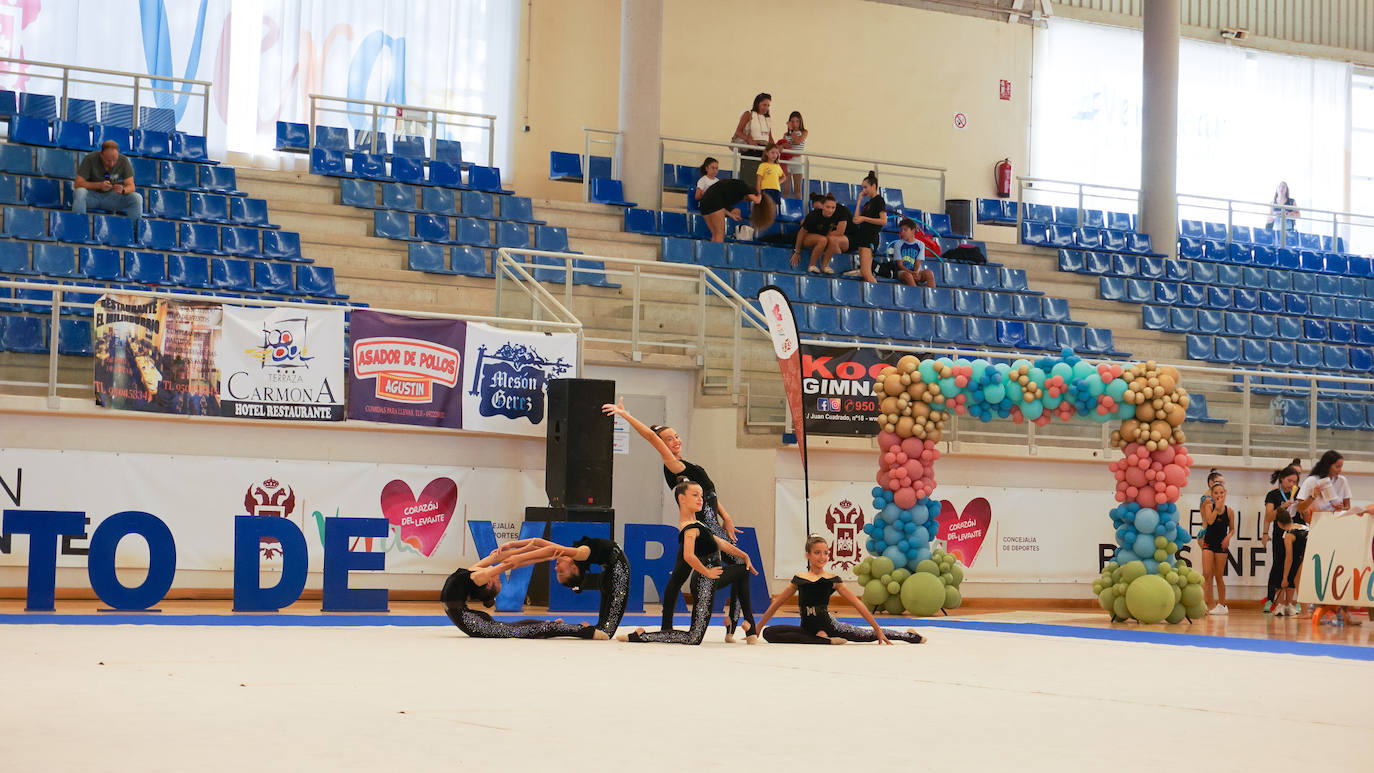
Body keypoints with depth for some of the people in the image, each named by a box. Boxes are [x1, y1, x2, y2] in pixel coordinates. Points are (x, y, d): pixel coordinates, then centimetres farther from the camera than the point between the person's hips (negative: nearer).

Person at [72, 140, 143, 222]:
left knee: (137, 198, -22)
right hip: (92, 195, -2)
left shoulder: (123, 161, -11)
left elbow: (131, 186, -12)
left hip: (111, 196, 2)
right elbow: (77, 184, -20)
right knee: (80, 192, -35)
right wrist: (99, 185, -35)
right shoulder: (90, 159, -17)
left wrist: (123, 190, -36)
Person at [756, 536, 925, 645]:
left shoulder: (833, 580, 1)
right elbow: (777, 603, 14)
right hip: (807, 628, 1)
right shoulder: (798, 580, 6)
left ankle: (908, 636, 18)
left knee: (868, 635, -7)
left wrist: (877, 629, -1)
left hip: (829, 626, -1)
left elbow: (857, 603, 1)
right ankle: (825, 641, -20)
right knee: (769, 633, -20)